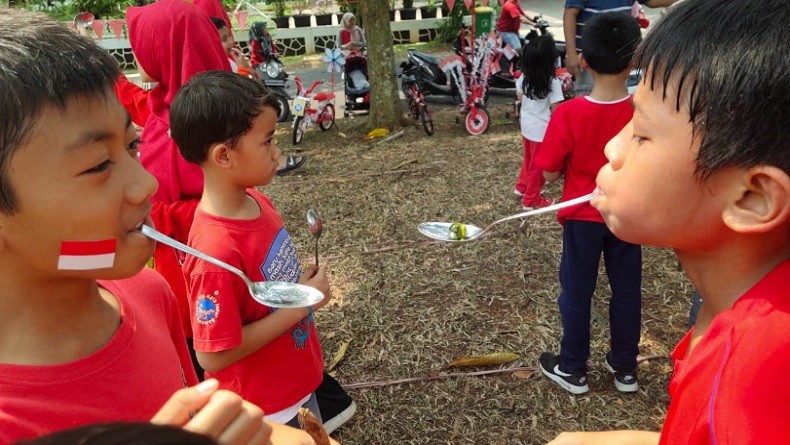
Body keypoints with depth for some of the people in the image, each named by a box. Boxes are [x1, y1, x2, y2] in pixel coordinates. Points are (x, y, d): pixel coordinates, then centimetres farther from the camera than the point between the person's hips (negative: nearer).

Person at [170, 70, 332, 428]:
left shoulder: (256, 201, -7)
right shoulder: (216, 250, -32)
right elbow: (213, 356, -27)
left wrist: (305, 285, -8)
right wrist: (300, 305, -25)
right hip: (265, 412, -7)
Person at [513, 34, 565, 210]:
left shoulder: (524, 77, -4)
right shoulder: (553, 82, -23)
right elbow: (556, 110, -21)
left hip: (526, 125, 7)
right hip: (542, 129, -7)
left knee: (529, 159, 27)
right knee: (538, 166, 9)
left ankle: (521, 187, 42)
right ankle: (531, 200, 21)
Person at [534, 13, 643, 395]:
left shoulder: (569, 113, -22)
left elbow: (550, 173, -14)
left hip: (583, 217, -2)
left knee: (577, 292, 13)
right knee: (627, 292, 17)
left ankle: (572, 368, 27)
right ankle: (624, 367, 33)